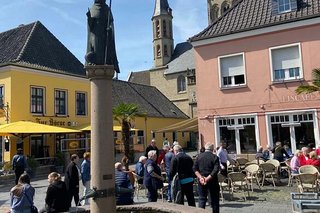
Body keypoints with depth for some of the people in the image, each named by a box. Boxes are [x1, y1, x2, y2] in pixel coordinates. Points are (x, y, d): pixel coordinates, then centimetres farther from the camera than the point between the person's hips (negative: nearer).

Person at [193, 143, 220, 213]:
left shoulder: (199, 156, 3)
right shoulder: (215, 157, -7)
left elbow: (195, 168, -3)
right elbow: (216, 170, -17)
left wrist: (200, 177, -9)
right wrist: (208, 178, -16)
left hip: (201, 181, 3)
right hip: (212, 181, -2)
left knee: (202, 199, 10)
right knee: (214, 199, 9)